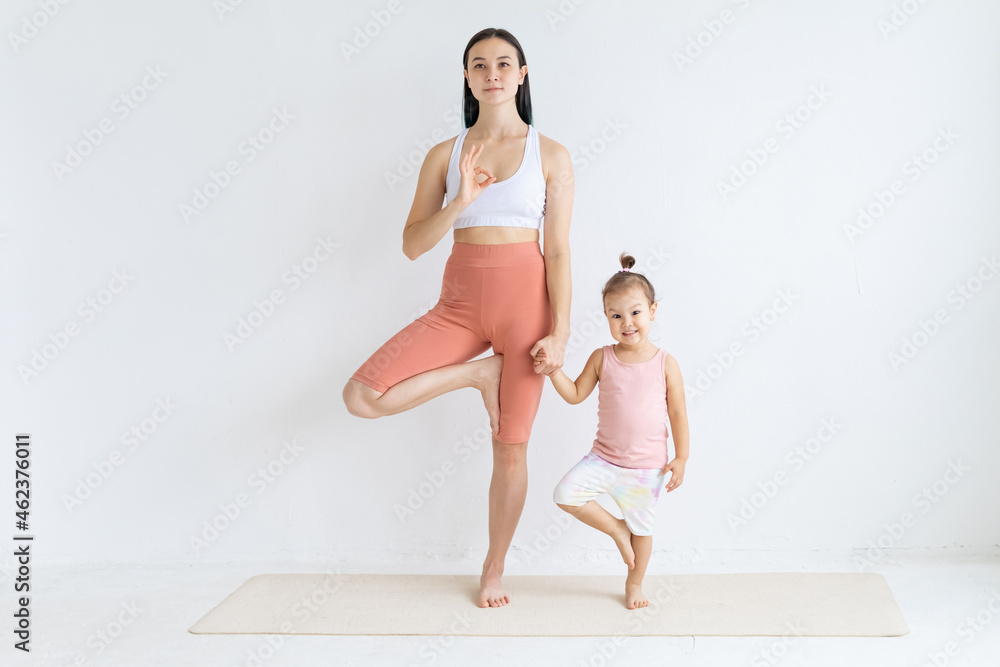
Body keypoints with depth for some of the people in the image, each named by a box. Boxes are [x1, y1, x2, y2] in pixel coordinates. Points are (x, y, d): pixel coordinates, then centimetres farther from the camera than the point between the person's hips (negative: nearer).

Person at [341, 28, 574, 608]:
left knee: (511, 450, 3)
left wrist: (559, 332, -9)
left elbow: (558, 249, -1)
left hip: (525, 298, -2)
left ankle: (494, 570, 24)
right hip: (460, 302, 2)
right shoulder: (446, 155, 6)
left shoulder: (550, 156, 2)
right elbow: (412, 244, 1)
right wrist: (461, 201, -15)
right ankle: (478, 373, 4)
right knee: (361, 398, -15)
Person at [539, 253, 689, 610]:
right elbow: (575, 394, 3)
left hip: (647, 466, -2)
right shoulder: (602, 358, -4)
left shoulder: (665, 363, -9)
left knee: (641, 527, 10)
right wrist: (553, 369, -13)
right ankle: (617, 529, 7)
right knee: (566, 493, -16)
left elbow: (678, 413, -4)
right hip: (604, 457, 2)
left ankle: (634, 583, 37)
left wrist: (680, 458, -5)